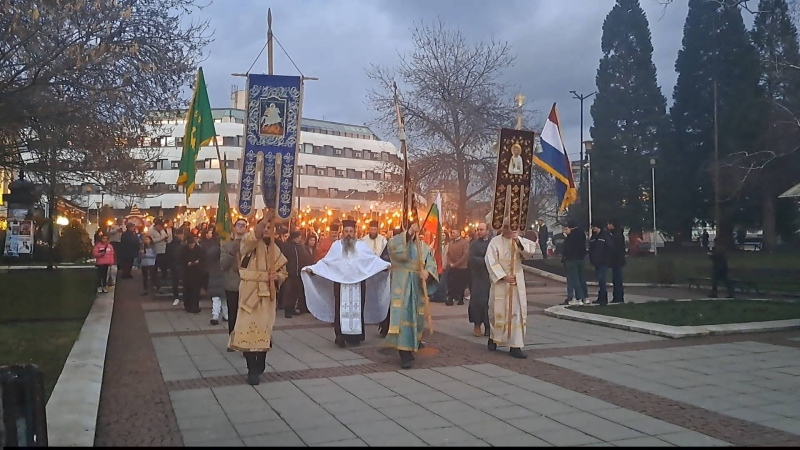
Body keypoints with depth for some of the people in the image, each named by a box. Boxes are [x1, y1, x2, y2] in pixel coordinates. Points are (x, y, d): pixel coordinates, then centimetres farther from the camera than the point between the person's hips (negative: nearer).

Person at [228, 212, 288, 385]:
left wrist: (277, 276, -7)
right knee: (249, 329, -8)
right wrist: (264, 219, -38)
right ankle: (252, 370, -4)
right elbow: (252, 237, -30)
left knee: (264, 329, 9)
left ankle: (260, 365, 23)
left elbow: (283, 271, 15)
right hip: (250, 292, -4)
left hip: (267, 294, 4)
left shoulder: (274, 249, 11)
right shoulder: (248, 244, -3)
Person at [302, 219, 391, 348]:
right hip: (341, 283, -1)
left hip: (358, 283, 1)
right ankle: (340, 335, -5)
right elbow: (326, 262, 5)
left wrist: (386, 265, -11)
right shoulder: (336, 245, 6)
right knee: (341, 309, -4)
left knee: (356, 308, 3)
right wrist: (312, 268, -6)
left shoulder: (361, 246, 6)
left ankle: (355, 335, 9)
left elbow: (374, 259, 3)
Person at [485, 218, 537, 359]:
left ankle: (515, 346, -2)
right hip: (499, 282, -2)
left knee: (517, 312, -4)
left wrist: (518, 242, -26)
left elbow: (530, 252, -11)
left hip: (516, 282, 2)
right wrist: (504, 276, -15)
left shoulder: (520, 241, 6)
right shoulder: (495, 241, -4)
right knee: (497, 310, 9)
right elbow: (491, 261, -10)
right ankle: (493, 338, 32)